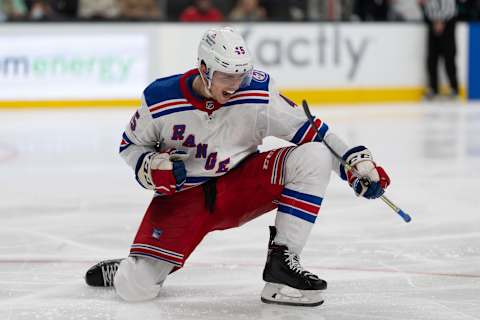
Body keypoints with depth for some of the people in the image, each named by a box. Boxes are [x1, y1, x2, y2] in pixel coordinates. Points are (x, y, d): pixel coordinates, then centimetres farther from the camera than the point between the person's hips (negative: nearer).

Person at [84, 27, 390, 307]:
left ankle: (282, 260, -20)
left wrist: (359, 163, -20)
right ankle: (132, 268, 22)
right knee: (135, 288, -19)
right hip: (182, 197, -2)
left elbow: (311, 131, -10)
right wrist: (154, 168, -20)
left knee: (313, 157, -24)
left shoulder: (258, 94, -15)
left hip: (241, 186, 2)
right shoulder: (160, 100, -15)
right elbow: (132, 145, 1)